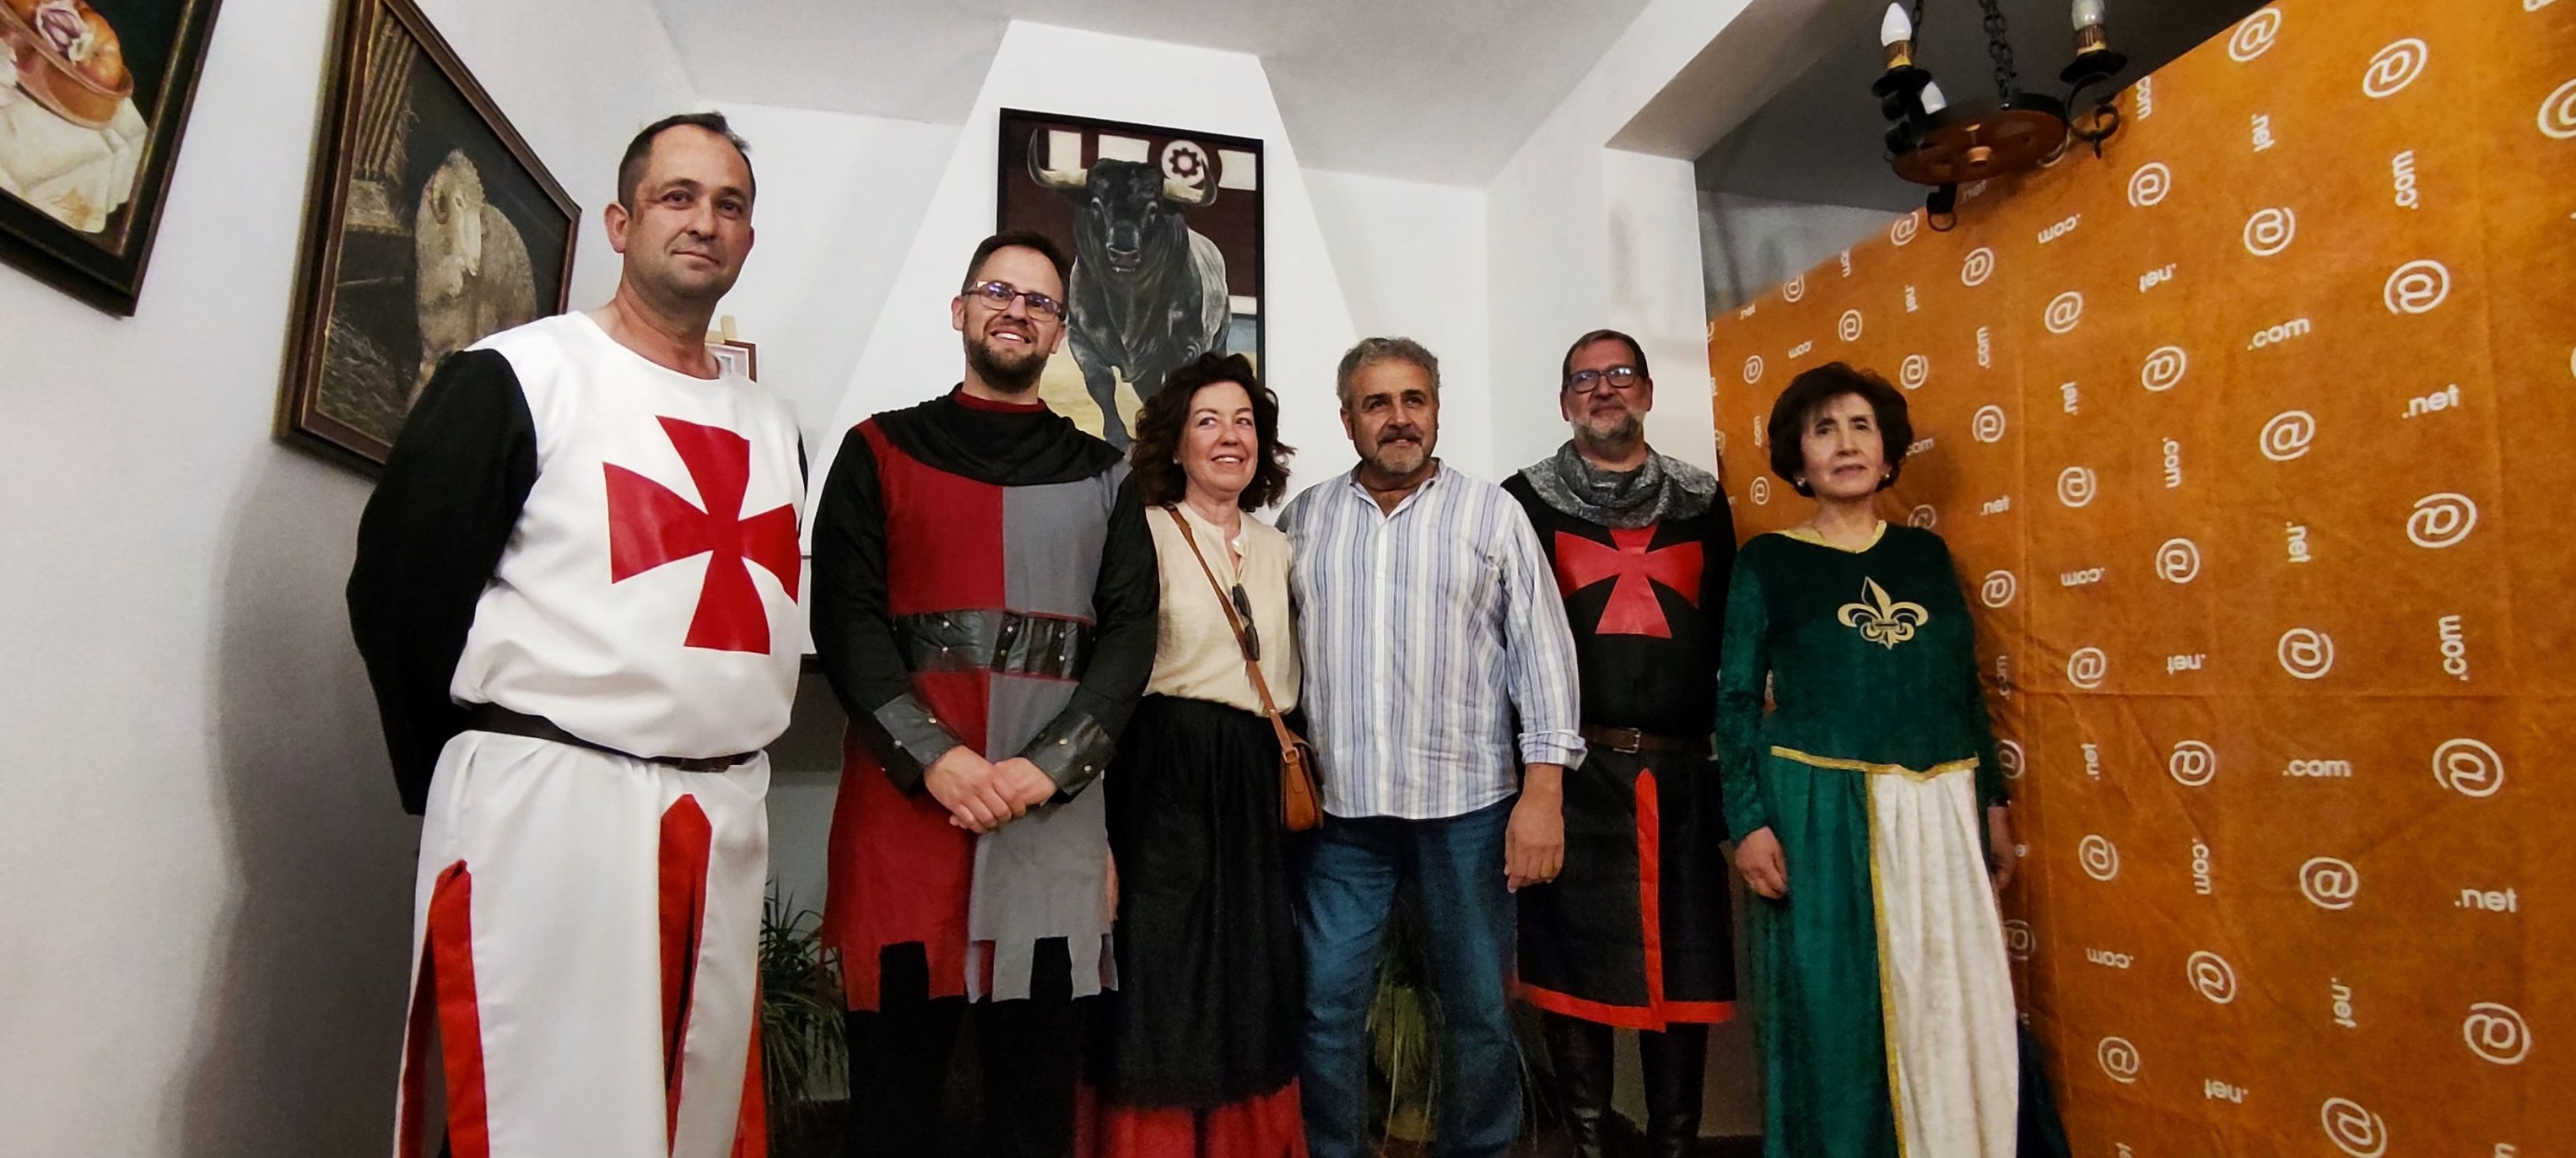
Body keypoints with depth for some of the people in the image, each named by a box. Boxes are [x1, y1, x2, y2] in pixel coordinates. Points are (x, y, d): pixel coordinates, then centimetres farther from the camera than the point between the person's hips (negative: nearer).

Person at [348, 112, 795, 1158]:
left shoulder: (773, 425, 14)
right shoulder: (515, 376, -3)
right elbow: (399, 592, -2)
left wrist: (725, 761, 13)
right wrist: (473, 781, 3)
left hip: (730, 823, 6)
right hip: (547, 805, -5)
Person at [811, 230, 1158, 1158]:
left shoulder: (1102, 475, 13)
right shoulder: (880, 450, 9)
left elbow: (1131, 631, 4)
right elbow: (844, 617, -1)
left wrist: (1049, 765, -10)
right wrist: (934, 756, -13)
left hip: (1056, 795, 1)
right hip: (904, 785, -1)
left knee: (1038, 1075, 9)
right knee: (894, 1074, 6)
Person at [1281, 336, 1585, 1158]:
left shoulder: (1493, 514, 2)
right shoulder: (1305, 520, 8)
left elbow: (1542, 652, -1)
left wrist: (1543, 790, -8)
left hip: (1469, 806, -1)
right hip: (1341, 809, 2)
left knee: (1479, 1012, 11)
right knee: (1327, 1009, 7)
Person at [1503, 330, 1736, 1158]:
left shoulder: (1701, 501, 12)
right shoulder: (1526, 499, 4)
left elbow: (1730, 631, 14)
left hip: (1679, 770, 3)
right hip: (1571, 767, -2)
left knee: (1682, 963, 8)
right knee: (1574, 962, 4)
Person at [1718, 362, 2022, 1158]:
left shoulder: (1926, 554, 12)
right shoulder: (1767, 562, 0)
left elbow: (1967, 687, 14)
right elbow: (1737, 700, -3)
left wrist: (1993, 804, 11)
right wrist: (1750, 822, -11)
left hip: (1940, 813, 4)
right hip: (1820, 810, -4)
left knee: (1954, 1010, 11)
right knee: (1835, 1016, 4)